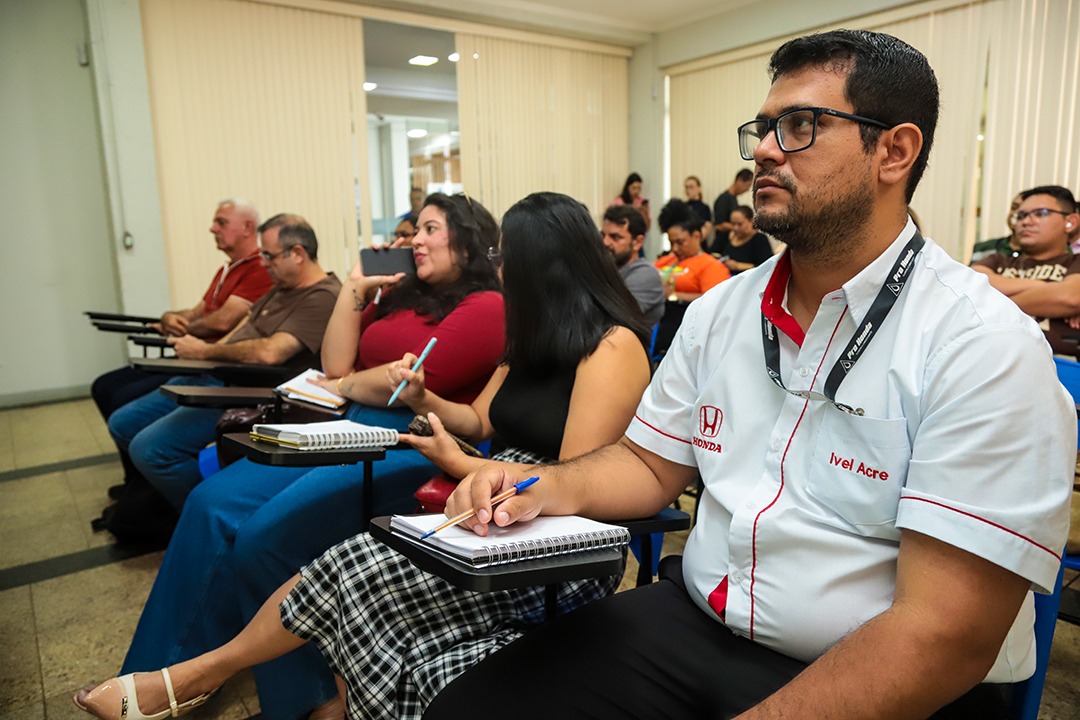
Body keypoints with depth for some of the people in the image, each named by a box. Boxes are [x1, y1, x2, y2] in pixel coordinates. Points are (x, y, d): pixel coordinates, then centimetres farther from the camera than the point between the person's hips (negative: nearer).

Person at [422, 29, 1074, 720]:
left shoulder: (989, 348, -15)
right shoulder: (719, 311, 5)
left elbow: (944, 638, -19)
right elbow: (652, 463, 11)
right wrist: (550, 486, -8)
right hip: (689, 625, 5)